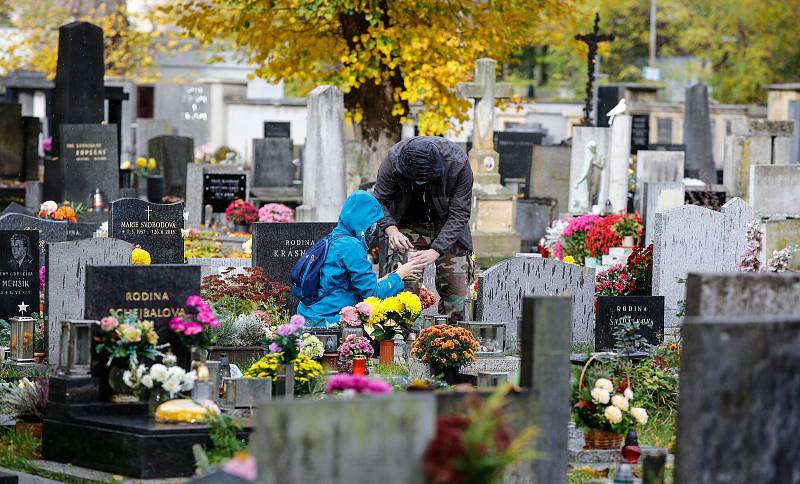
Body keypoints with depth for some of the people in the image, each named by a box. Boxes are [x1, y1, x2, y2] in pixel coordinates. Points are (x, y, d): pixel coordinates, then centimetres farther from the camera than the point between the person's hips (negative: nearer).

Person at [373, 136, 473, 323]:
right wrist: (391, 229, -34)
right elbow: (380, 201, -14)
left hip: (447, 226, 0)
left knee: (455, 287, -9)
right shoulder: (393, 160, -26)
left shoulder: (458, 163, -29)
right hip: (410, 224, 0)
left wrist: (435, 251, -35)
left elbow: (459, 214, -25)